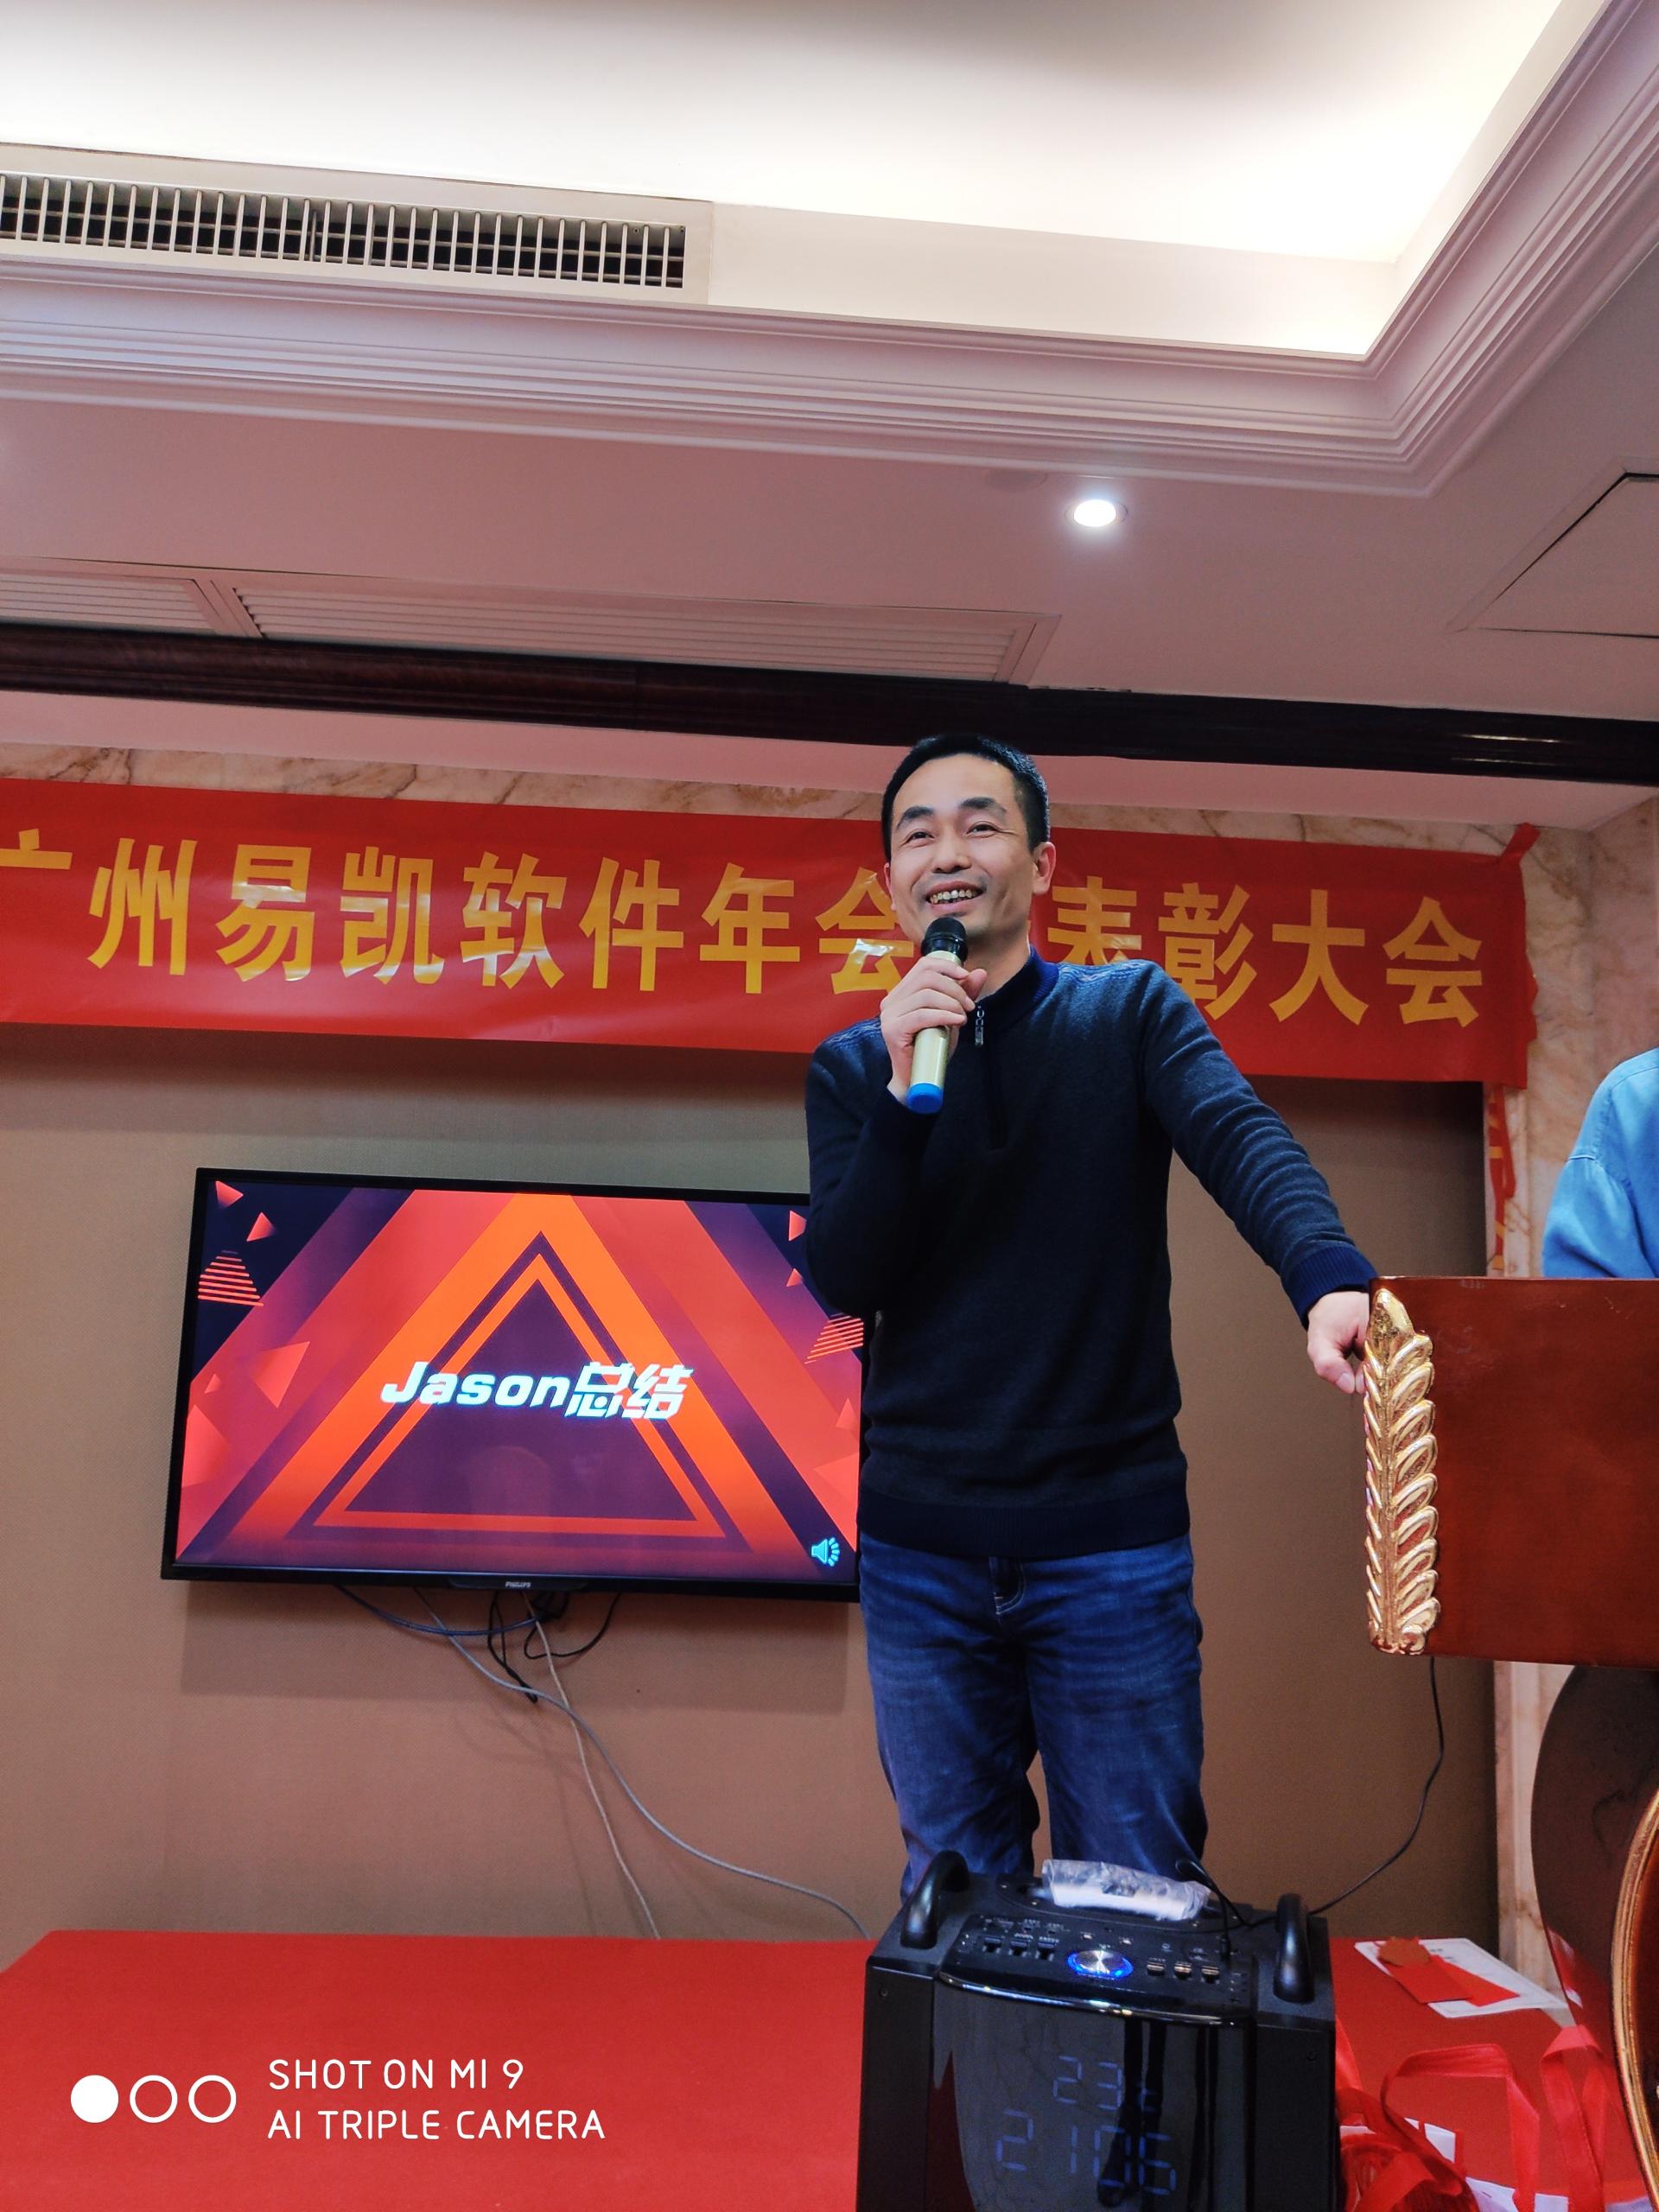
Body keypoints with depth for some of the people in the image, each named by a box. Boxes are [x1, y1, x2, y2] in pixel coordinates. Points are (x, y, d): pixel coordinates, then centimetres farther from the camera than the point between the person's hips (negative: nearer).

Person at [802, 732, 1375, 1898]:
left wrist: (1330, 1276, -38)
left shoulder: (1131, 1009, 2)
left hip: (1113, 1532, -1)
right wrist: (907, 1089, -19)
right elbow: (842, 1281, -5)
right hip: (921, 1547, 2)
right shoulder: (853, 1066, 5)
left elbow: (1243, 1137, -17)